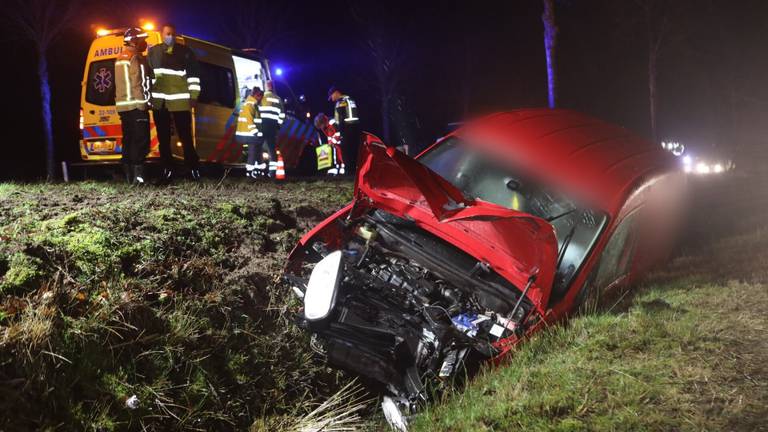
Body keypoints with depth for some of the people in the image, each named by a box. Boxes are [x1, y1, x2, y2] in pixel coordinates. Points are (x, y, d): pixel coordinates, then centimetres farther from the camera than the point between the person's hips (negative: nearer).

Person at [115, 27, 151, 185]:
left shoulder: (120, 58, 20)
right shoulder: (136, 58, -9)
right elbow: (140, 83, -17)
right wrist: (144, 103, -16)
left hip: (122, 105, 9)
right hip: (136, 105, -9)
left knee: (128, 140, 9)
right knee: (141, 140, -10)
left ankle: (129, 176, 10)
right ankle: (138, 174, -17)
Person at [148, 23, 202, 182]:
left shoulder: (185, 52, 5)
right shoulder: (153, 52, 12)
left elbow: (193, 75, 4)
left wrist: (193, 96, -3)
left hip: (180, 100, -3)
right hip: (159, 101, 3)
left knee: (185, 136, -4)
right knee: (163, 137, 7)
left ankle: (193, 168, 2)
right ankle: (167, 168, 14)